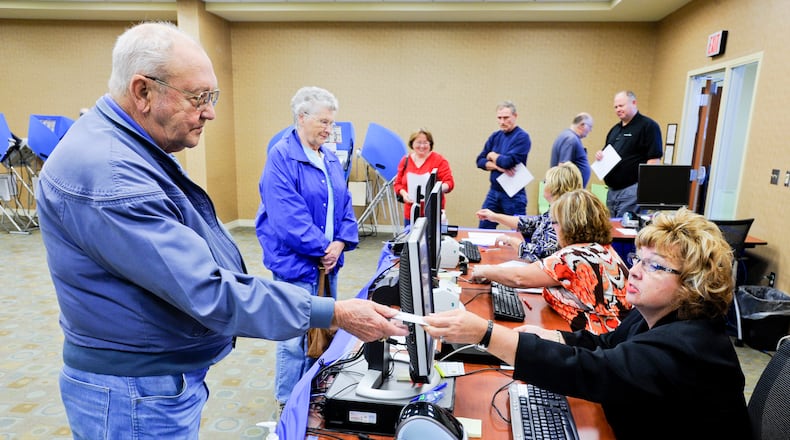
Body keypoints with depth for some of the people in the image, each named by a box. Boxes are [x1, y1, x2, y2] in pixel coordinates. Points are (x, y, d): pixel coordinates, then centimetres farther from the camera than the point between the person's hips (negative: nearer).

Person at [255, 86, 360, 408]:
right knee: (297, 338, 1)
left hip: (327, 260, 8)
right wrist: (323, 247, -16)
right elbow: (288, 216, -21)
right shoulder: (281, 157, -13)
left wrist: (340, 243, -5)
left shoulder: (330, 158, 10)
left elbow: (344, 203, 10)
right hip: (296, 263, -8)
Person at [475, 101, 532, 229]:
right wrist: (498, 166, -12)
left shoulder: (522, 137, -10)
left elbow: (508, 162, -21)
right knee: (484, 230, 9)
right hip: (494, 191, 6)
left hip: (513, 194, -6)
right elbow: (480, 161, 5)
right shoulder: (495, 136, 8)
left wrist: (492, 156, -2)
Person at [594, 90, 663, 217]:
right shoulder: (615, 129, 19)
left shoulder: (648, 126, -5)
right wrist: (600, 156, 5)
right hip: (612, 190, 8)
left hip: (631, 189, -8)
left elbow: (654, 159, -11)